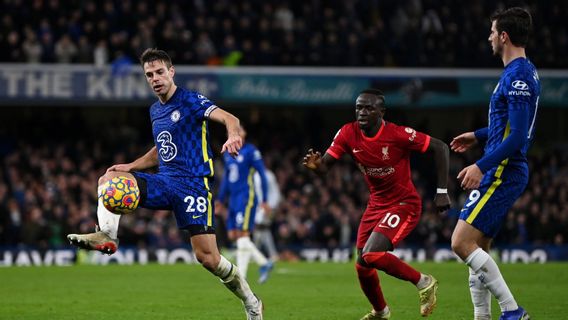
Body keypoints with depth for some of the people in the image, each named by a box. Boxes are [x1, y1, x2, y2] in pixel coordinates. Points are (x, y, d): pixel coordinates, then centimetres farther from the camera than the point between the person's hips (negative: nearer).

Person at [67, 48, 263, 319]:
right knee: (110, 178, -16)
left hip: (192, 183, -7)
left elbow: (228, 118, -21)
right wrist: (130, 167, 17)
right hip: (164, 182, 7)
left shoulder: (190, 101, -6)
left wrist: (233, 136, -45)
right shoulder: (155, 110, 17)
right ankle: (107, 236, -35)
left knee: (207, 257, -13)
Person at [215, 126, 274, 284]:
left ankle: (241, 277, -8)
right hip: (234, 198, 8)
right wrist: (220, 199, 22)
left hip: (246, 197, -8)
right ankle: (264, 263, 16)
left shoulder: (251, 151, -7)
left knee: (242, 234, -11)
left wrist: (264, 200, -10)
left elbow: (262, 174, -7)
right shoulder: (228, 154, 15)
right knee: (233, 235, 5)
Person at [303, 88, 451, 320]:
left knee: (371, 255, -25)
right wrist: (315, 164, -34)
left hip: (404, 204, -6)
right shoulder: (348, 133, -7)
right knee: (362, 267, 8)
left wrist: (442, 192, -15)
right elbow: (325, 165, -8)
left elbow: (440, 148, -14)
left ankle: (424, 283, -5)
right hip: (376, 204, 6)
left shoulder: (397, 135, -22)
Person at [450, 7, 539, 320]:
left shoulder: (517, 77, -17)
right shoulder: (525, 72, 15)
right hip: (506, 172, 10)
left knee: (461, 242, -14)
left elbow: (517, 135, -24)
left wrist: (482, 166, -26)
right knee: (477, 248, 11)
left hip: (502, 173, -10)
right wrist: (478, 136, 38)